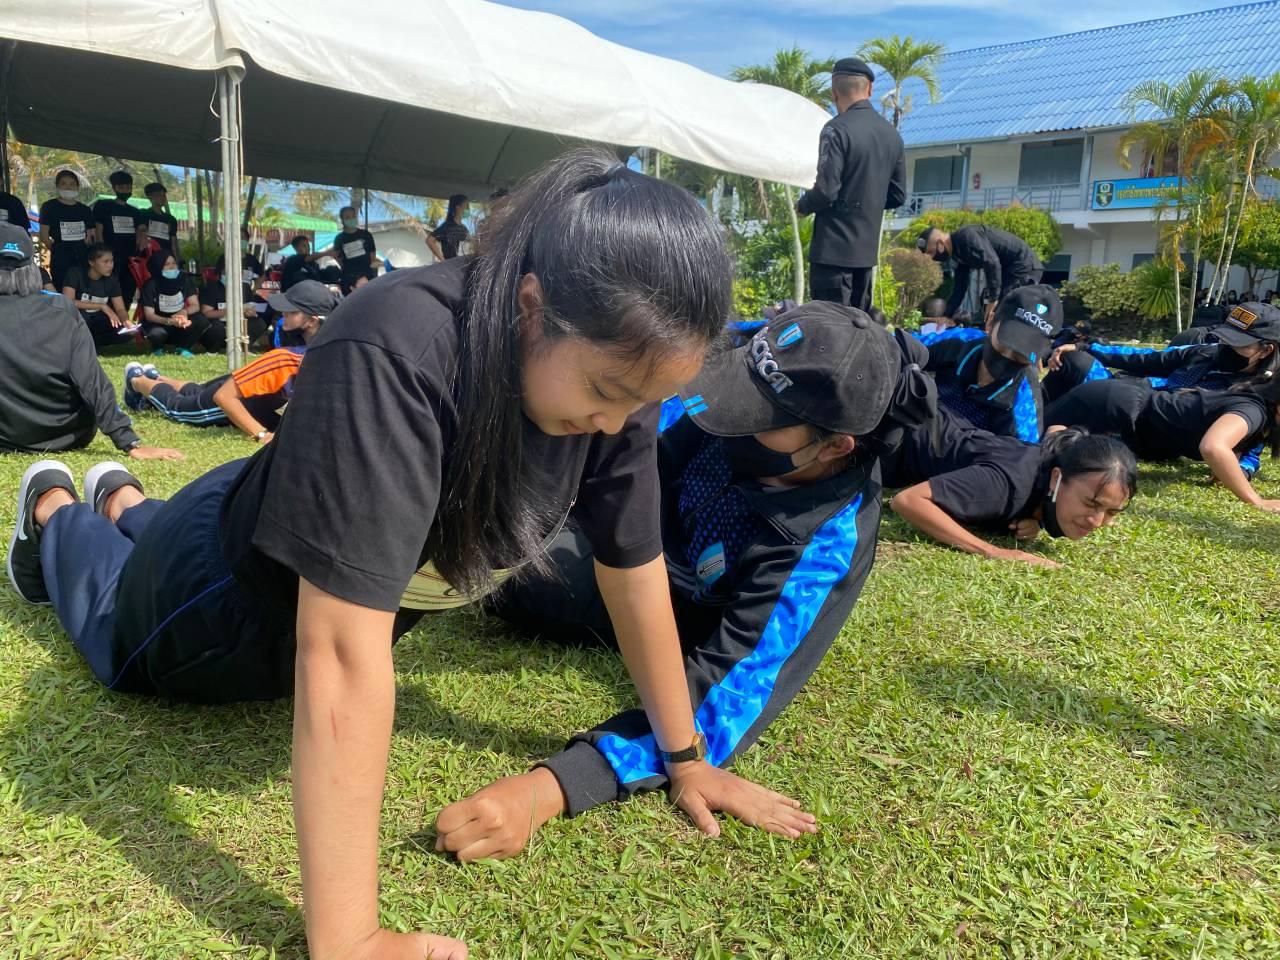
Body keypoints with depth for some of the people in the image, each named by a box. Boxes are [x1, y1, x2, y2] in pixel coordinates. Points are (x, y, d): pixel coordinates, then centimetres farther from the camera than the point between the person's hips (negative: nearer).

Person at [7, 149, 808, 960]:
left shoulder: (619, 366, -25)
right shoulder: (393, 355, -45)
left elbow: (634, 567, -15)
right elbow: (341, 651, -46)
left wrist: (684, 758, -7)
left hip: (396, 583, 5)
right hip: (245, 585, -4)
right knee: (122, 641, 31)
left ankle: (125, 502, 61)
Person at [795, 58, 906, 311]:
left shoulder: (837, 129, -12)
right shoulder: (891, 133, 10)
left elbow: (826, 190, -18)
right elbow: (897, 195, 13)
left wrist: (802, 205, 2)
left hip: (833, 249, -7)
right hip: (867, 249, 7)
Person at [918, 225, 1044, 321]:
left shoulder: (966, 237, -19)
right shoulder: (959, 251, 12)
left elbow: (992, 263, -29)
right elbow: (959, 288, 15)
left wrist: (993, 300, -26)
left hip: (1023, 267, -10)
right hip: (1009, 270, 10)